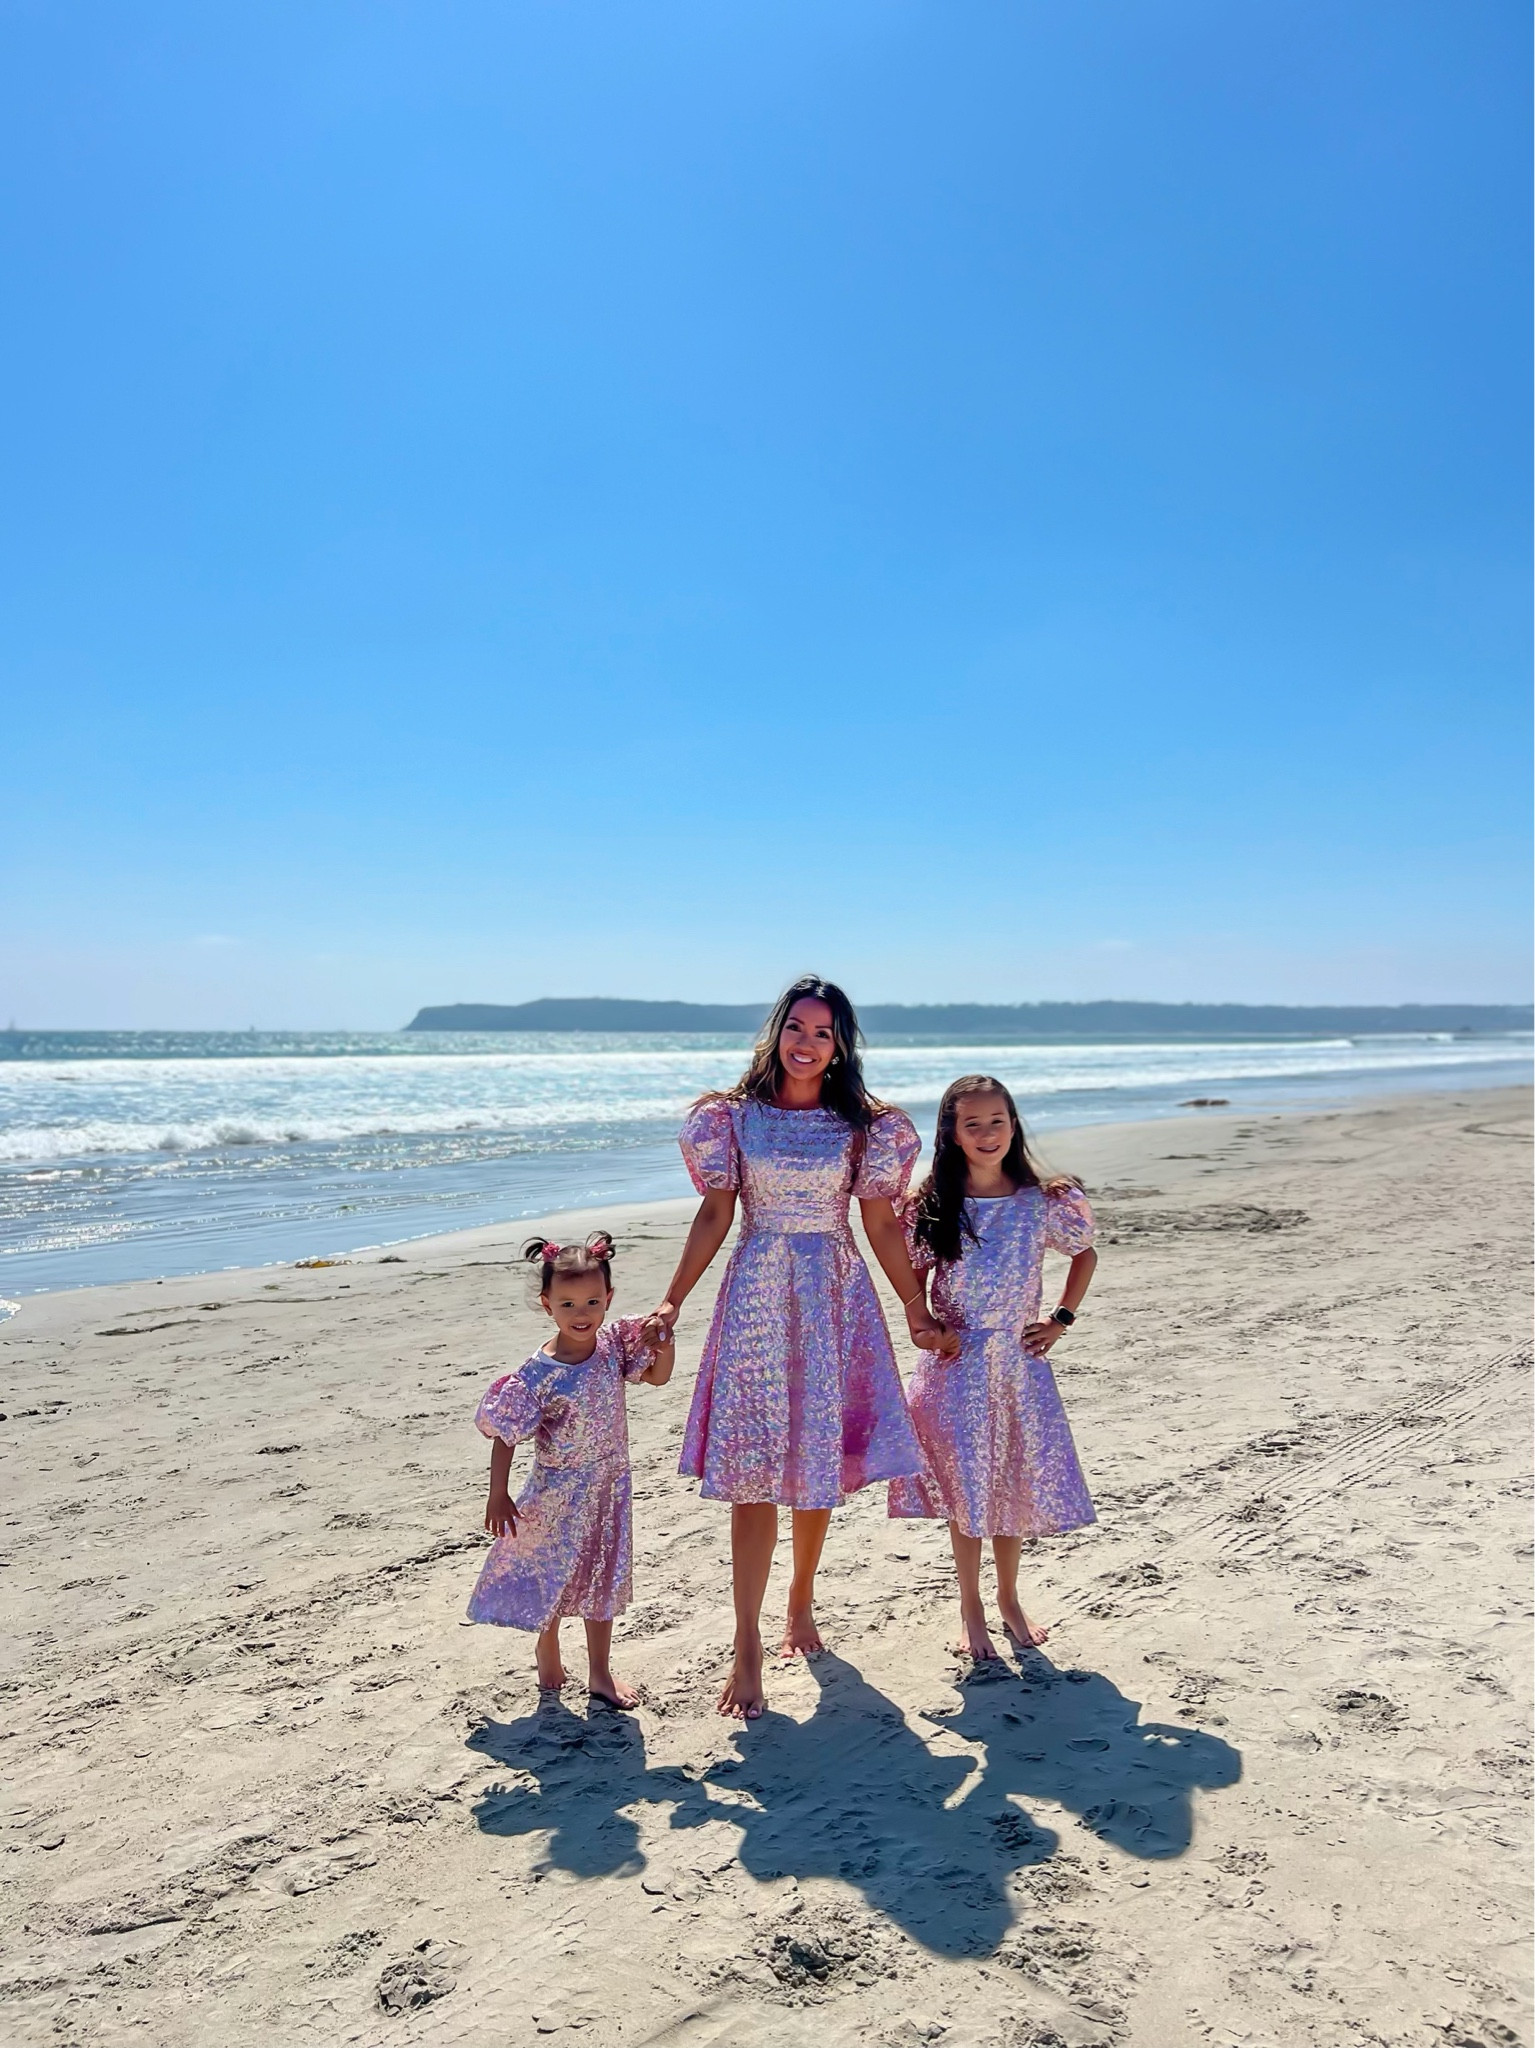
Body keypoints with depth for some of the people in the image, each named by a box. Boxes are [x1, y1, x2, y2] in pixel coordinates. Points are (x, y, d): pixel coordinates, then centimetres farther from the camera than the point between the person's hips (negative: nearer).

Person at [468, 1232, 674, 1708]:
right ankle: (547, 1648, 44)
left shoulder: (614, 1345, -10)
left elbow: (658, 1377, 5)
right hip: (558, 1495, -4)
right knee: (555, 1578, 15)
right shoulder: (538, 1374, -23)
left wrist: (663, 1344, -15)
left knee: (602, 1580, 16)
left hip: (609, 1489, 4)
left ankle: (600, 1671, 33)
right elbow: (505, 1435, -14)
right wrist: (498, 1496, -12)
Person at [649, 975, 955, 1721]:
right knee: (754, 1474, -4)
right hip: (757, 1295, -1)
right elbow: (714, 1218, 2)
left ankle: (802, 1597, 35)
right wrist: (670, 1303, -4)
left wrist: (917, 1311, 4)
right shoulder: (734, 1116, 1)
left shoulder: (863, 1125, 2)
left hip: (834, 1300, 1)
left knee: (820, 1464, 9)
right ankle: (747, 1652, 2)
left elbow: (881, 1225, 6)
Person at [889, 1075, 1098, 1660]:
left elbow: (1085, 1254, 12)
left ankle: (1008, 1599, 32)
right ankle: (970, 1608, 23)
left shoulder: (1041, 1203, -4)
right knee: (964, 1488, 6)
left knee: (1015, 1485, 11)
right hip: (957, 1367, -1)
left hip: (1019, 1363, 1)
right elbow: (913, 1280, 6)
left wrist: (1062, 1319, 5)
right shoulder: (933, 1207, -6)